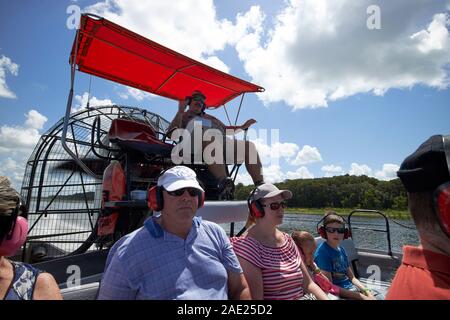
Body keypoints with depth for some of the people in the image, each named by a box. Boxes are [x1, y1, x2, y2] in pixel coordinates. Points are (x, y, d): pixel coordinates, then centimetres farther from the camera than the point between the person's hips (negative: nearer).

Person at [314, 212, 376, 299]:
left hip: (351, 288, 7)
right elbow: (329, 285, -18)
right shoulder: (322, 252, -18)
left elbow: (352, 278, 15)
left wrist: (367, 292, 0)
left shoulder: (341, 249, 7)